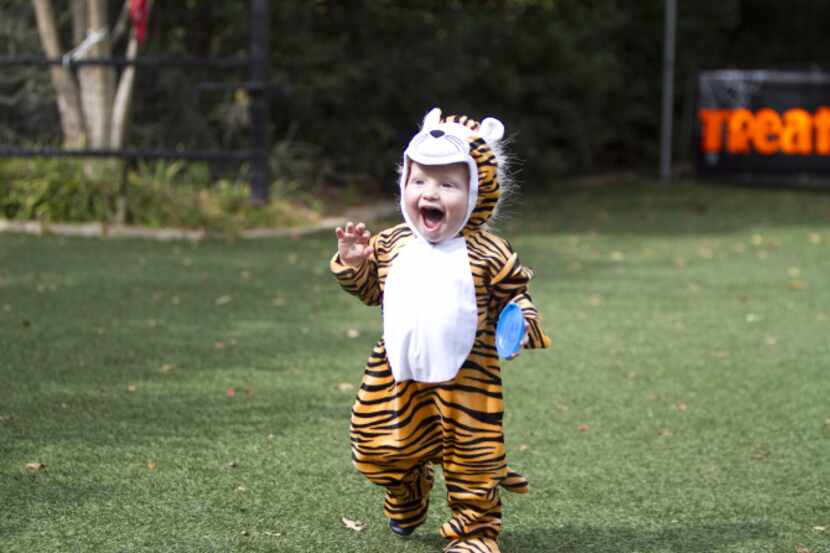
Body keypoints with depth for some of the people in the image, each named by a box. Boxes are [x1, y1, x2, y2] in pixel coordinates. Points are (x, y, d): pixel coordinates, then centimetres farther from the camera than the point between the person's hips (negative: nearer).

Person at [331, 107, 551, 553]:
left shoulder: (488, 254, -10)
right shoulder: (391, 245, 2)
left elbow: (515, 293, 1)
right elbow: (372, 290, 15)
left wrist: (522, 319, -18)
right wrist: (353, 264, -2)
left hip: (465, 377, -3)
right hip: (397, 371, 3)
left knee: (473, 456, 4)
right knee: (381, 451, 13)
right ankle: (408, 497, 44)